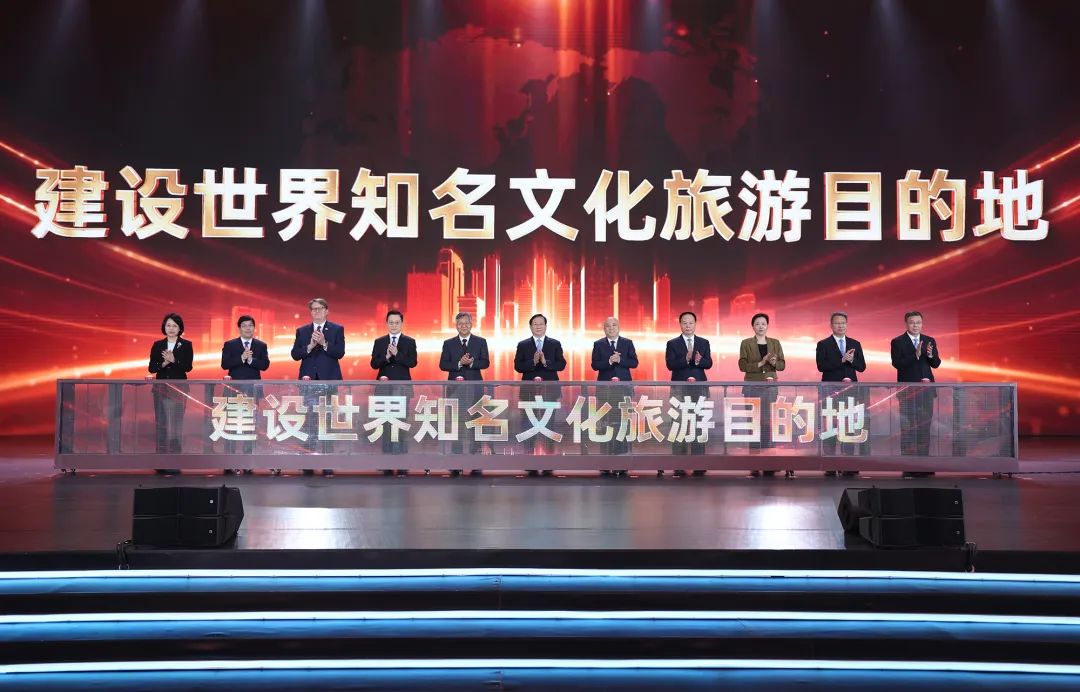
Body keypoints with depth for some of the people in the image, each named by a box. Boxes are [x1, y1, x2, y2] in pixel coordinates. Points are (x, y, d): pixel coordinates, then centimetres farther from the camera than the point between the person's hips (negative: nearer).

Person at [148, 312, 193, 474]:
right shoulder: (157, 345, 9)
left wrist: (174, 360, -22)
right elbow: (151, 368, 4)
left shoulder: (186, 345, 3)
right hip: (161, 388, 2)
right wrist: (164, 363, -14)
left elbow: (188, 367, -7)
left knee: (175, 424, -7)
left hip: (178, 388, -2)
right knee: (160, 424, 1)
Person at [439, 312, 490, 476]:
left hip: (474, 387, -1)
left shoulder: (481, 342, 6)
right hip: (455, 387, 1)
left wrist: (472, 363, -18)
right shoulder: (448, 343, 8)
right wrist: (459, 363, -14)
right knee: (456, 424, 2)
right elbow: (442, 365, 0)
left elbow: (485, 363, -1)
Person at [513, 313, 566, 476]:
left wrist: (545, 362, -17)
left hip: (549, 391, 0)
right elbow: (518, 366, -1)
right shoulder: (523, 345, 8)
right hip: (529, 391, 0)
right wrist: (533, 362, -17)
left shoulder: (555, 344, 8)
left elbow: (561, 365, -1)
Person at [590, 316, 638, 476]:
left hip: (624, 387, 0)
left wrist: (619, 360, -14)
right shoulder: (598, 344, 7)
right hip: (605, 388, 0)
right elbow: (595, 365, -2)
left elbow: (634, 362, 1)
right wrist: (609, 361, -17)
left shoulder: (627, 343, 9)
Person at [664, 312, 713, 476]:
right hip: (679, 388, -2)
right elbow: (670, 365, -7)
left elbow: (709, 363, 2)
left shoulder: (704, 343, 11)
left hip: (699, 387, 2)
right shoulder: (672, 344, 5)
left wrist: (699, 361, -20)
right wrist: (686, 359, -22)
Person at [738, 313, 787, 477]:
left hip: (770, 386, 2)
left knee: (768, 423, -1)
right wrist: (760, 363, -19)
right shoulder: (746, 343, 1)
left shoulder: (775, 343, 9)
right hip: (752, 387, -2)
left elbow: (782, 364, 7)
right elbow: (742, 366, -7)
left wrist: (774, 363, -15)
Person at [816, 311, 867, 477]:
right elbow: (821, 366, -11)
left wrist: (851, 360, -14)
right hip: (830, 390, -2)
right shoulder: (823, 344, 1)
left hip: (850, 390, 3)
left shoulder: (855, 344, 11)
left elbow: (862, 367, 6)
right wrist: (842, 360, -18)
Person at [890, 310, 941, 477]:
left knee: (925, 428, 5)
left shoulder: (930, 341, 9)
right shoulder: (897, 342, -2)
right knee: (908, 428, -3)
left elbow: (936, 364, 5)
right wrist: (916, 355, -24)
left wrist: (930, 355, -17)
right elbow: (896, 364, -13)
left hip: (926, 389, 4)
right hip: (907, 390, -4)